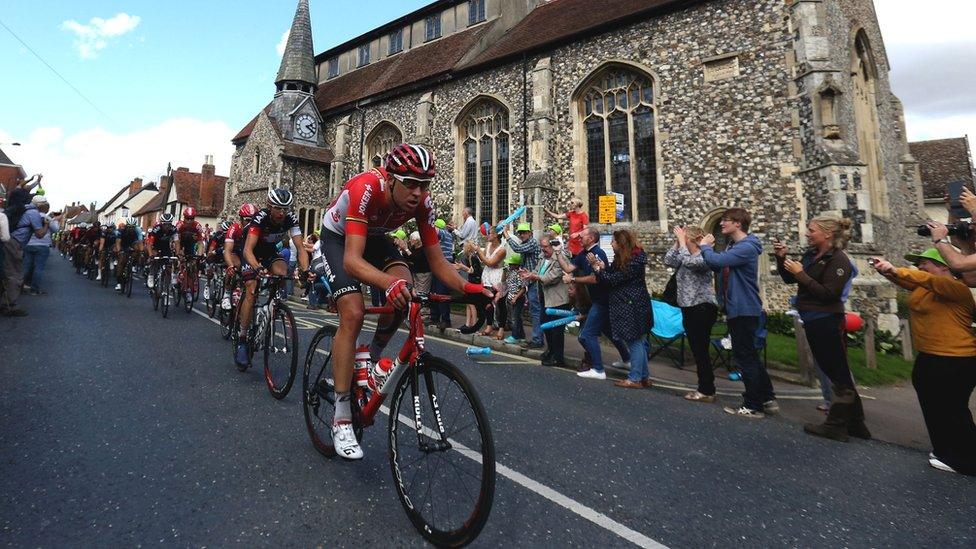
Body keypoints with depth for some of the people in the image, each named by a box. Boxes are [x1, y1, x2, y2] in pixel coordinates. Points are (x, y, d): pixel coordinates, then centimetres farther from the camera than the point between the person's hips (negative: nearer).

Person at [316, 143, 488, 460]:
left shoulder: (423, 202, -24)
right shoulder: (366, 189, -38)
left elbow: (437, 260, -21)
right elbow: (352, 260, -47)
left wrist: (468, 287, -38)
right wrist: (389, 283, -65)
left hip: (374, 237, 4)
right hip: (338, 237, -4)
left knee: (404, 292, -24)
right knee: (353, 315, -21)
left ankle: (372, 358, 6)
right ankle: (341, 417, -8)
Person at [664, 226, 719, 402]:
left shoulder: (704, 257, -13)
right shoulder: (685, 257, 13)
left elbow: (688, 262, -30)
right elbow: (668, 261, 4)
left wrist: (682, 241, -21)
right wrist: (676, 242, -1)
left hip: (702, 308, -9)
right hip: (689, 309, 9)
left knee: (701, 350, -3)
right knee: (697, 350, 13)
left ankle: (707, 391, 7)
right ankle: (704, 388, 23)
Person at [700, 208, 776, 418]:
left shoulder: (746, 247, -19)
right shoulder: (734, 246, 13)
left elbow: (716, 261, -30)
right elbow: (717, 266, 13)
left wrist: (704, 246, -10)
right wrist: (706, 248, 1)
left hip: (744, 310, -10)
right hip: (737, 309, 10)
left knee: (745, 357, -1)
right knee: (749, 356, 17)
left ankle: (753, 407, 10)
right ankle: (767, 399, 28)